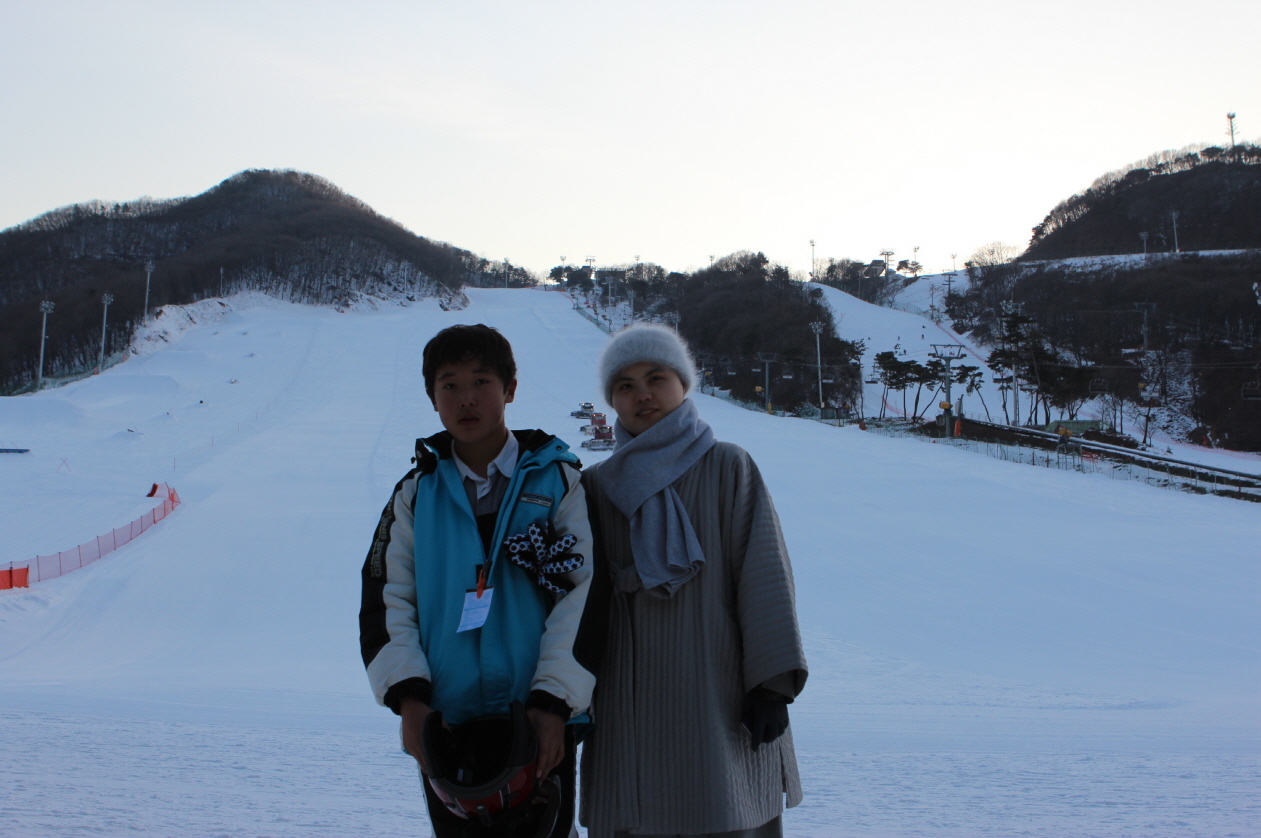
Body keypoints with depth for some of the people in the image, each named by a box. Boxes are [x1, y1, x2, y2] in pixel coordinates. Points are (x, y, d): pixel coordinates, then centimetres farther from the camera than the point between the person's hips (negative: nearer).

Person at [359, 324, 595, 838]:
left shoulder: (559, 480, 1)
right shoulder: (417, 493, 8)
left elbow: (581, 595, -6)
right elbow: (387, 601, 5)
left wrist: (552, 702, -15)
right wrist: (407, 695, -9)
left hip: (539, 723, -2)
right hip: (444, 724, 2)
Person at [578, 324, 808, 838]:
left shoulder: (728, 468, 2)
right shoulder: (598, 486, 10)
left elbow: (764, 574, -3)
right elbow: (583, 597, 11)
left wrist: (771, 684, -9)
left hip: (719, 692, -2)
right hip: (631, 698, 2)